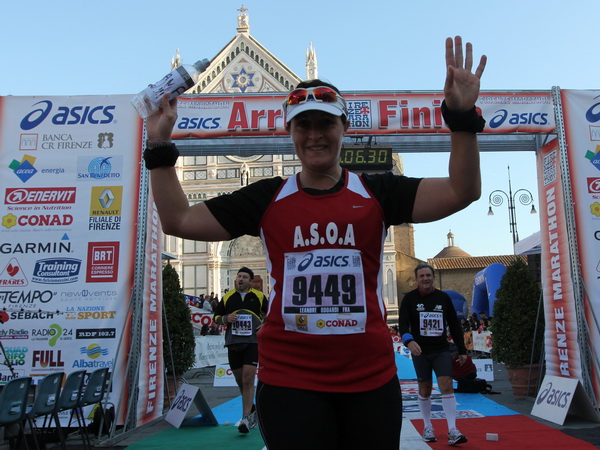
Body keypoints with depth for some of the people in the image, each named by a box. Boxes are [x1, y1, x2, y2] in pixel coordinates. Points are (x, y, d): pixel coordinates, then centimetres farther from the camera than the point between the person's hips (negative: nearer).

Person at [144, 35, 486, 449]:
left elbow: (461, 193, -7)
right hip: (288, 382, -1)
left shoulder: (377, 192, 3)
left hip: (372, 380, 2)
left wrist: (462, 117, -17)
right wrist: (160, 146, 0)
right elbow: (179, 220, 5)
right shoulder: (267, 198, 4)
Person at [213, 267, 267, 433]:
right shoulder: (227, 297, 8)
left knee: (248, 379, -12)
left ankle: (246, 418, -6)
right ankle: (251, 409, 33)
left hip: (253, 341, -3)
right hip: (233, 343, 3)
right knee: (240, 380, 11)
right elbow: (216, 317, 13)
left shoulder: (259, 296, 4)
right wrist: (226, 318, -8)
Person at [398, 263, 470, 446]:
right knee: (425, 390, 7)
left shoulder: (443, 297, 5)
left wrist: (462, 350, 8)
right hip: (420, 351, -1)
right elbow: (403, 323, -14)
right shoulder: (410, 298, -3)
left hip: (442, 350, 1)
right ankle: (427, 427, 25)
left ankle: (452, 431, -6)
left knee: (447, 385, -11)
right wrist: (409, 341, -33)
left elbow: (455, 324, 10)